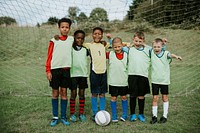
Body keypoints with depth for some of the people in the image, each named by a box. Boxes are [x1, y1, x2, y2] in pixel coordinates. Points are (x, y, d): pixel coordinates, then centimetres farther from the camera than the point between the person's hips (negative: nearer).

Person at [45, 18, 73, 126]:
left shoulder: (71, 40, 6)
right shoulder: (54, 41, 0)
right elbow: (49, 56, -1)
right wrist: (48, 70, -6)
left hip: (66, 69, 2)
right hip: (55, 69, -1)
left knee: (64, 92, 7)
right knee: (55, 93, 5)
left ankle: (63, 117, 15)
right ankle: (55, 117, 15)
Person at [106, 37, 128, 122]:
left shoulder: (125, 54, 0)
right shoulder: (110, 54, -2)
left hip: (123, 81, 1)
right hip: (113, 81, -1)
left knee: (124, 97, 11)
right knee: (113, 98, 6)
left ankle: (124, 115, 26)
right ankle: (114, 116, 18)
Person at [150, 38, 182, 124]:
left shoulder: (165, 53, -8)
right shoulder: (152, 52, 0)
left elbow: (170, 55, -30)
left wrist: (176, 56, -50)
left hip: (164, 80, -1)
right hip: (155, 80, 1)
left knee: (165, 97, 10)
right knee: (155, 98, 3)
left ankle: (164, 116, 22)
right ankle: (154, 116, 14)